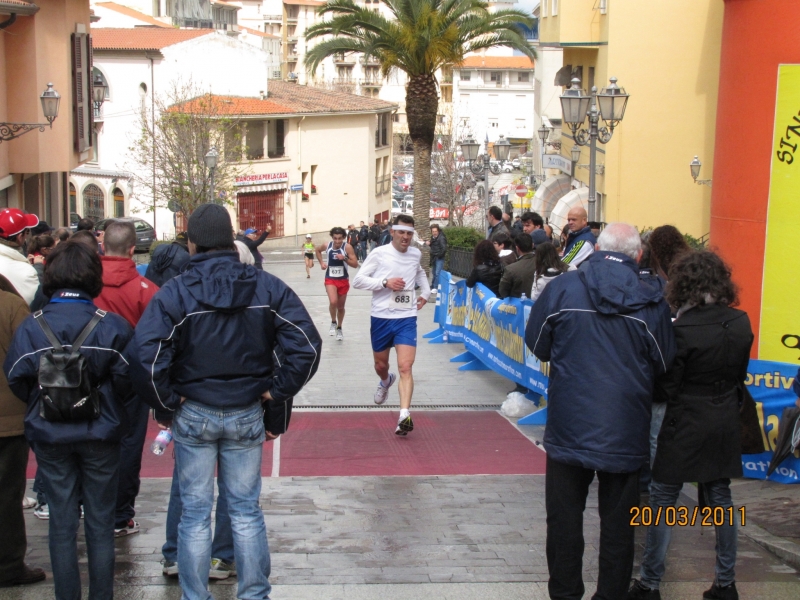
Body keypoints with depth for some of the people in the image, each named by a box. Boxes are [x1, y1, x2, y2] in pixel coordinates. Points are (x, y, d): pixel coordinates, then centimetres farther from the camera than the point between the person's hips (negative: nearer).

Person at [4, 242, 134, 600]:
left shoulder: (30, 327, -9)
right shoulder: (112, 326, -13)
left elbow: (17, 382, -8)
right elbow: (126, 382, -13)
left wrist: (45, 405, 11)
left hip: (50, 436, 1)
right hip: (100, 435, -1)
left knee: (61, 523, 12)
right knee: (100, 523, 11)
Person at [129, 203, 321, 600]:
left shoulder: (173, 294, -12)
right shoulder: (267, 288, -4)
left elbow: (145, 359, -20)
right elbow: (307, 346, -8)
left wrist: (165, 406, -6)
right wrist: (276, 394, -1)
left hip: (193, 415, -2)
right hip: (247, 415, 2)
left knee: (194, 513, 11)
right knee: (246, 511, 14)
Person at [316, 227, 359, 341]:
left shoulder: (347, 247, -14)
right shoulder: (327, 246, -7)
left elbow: (355, 265, -13)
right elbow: (317, 250, 17)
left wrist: (344, 258, -28)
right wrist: (321, 262, 4)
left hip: (343, 280, 0)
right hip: (330, 279, 0)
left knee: (341, 307, 14)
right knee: (333, 302, -24)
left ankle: (339, 329, 35)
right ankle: (333, 323, 3)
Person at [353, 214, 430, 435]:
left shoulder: (416, 254, 7)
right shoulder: (379, 254, -7)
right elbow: (358, 280, -9)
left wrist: (425, 292, 16)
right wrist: (385, 282, -20)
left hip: (406, 318, 1)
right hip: (381, 317, -1)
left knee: (405, 367, -15)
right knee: (381, 365, 17)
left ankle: (405, 416, -21)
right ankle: (386, 382, 54)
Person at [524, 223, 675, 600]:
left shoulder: (562, 288, -9)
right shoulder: (652, 303, -9)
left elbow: (537, 346, 2)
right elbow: (663, 366, 1)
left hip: (569, 426, 0)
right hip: (625, 431, 0)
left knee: (564, 517, 14)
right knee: (617, 522, 12)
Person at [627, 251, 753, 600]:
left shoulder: (684, 330, -19)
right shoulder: (741, 323, -1)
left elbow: (665, 389, -14)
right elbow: (740, 376, 10)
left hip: (686, 425, -6)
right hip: (725, 424, 6)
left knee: (663, 501, 4)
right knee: (720, 498, 16)